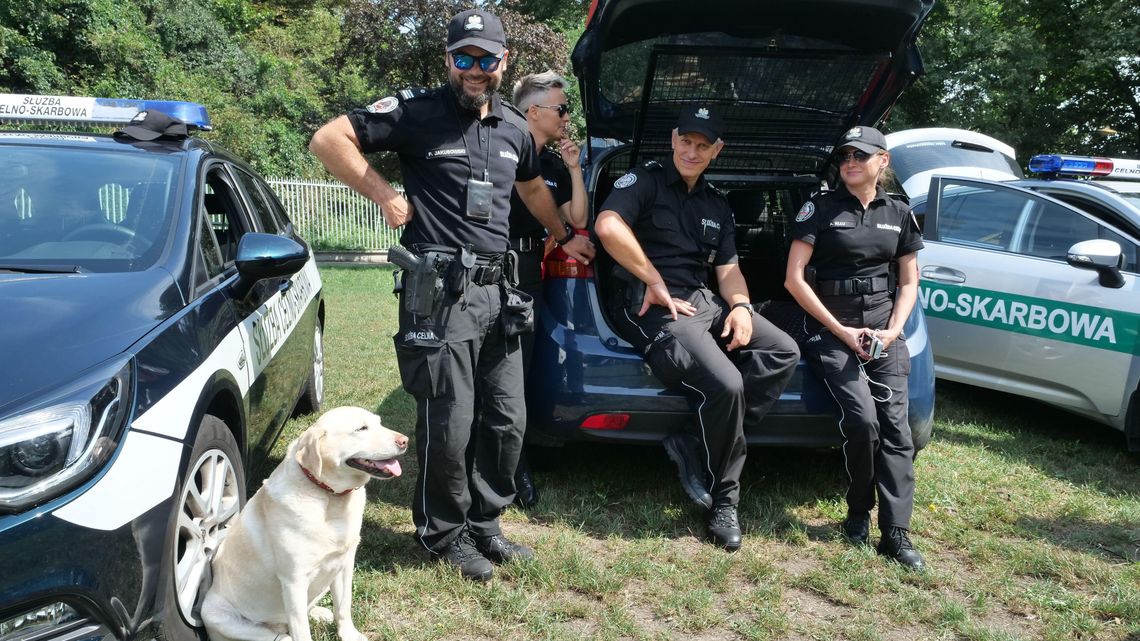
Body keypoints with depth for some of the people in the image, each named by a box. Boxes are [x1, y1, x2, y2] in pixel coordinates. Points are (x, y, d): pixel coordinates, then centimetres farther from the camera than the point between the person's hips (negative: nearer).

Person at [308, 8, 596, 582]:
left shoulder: (514, 129, 16)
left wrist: (564, 236, 39)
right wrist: (385, 194, -10)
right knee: (449, 427, -2)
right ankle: (445, 534, 19)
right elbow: (327, 140, -6)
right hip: (439, 293, -7)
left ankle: (484, 525, 29)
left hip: (495, 292, 7)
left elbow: (531, 187, 35)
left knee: (506, 421, 11)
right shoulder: (417, 112, -5)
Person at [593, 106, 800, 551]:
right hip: (653, 308, -8)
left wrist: (741, 306, -2)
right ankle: (723, 504, -5)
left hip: (704, 301, 8)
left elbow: (728, 267, 21)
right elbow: (608, 226, -20)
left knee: (784, 352, -11)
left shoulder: (716, 206, 22)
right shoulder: (645, 180, 0)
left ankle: (697, 448, -15)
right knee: (725, 383, -29)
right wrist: (655, 283, -16)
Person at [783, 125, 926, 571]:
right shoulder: (821, 208, 0)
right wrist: (842, 332, -10)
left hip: (883, 330, 4)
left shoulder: (899, 215, 12)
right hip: (831, 330, -3)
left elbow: (909, 282, 17)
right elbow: (794, 278, -5)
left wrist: (893, 330, -2)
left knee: (894, 423, -11)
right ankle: (858, 512, 3)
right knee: (862, 419, -20)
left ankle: (896, 533, -8)